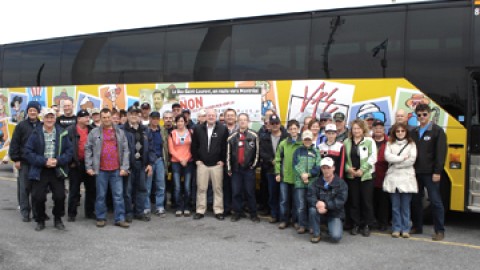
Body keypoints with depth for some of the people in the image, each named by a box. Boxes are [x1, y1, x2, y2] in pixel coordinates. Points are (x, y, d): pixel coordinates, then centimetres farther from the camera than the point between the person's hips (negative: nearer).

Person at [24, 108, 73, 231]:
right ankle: (40, 221, 22)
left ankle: (58, 219, 23)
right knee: (38, 197, 1)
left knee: (60, 196, 1)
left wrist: (58, 161, -14)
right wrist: (44, 161, -14)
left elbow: (69, 151, 2)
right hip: (39, 172, 0)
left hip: (57, 171, 1)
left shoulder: (62, 133, 2)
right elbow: (28, 152, -4)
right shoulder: (35, 133, -1)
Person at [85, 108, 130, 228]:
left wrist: (124, 167, -3)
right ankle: (101, 218, 18)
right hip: (100, 169, -1)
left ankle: (120, 219, 10)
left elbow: (125, 150, 5)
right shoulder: (94, 132, 3)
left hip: (116, 170, 1)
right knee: (101, 195, 7)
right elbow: (88, 149, 2)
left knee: (118, 195, 3)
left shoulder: (120, 132, 7)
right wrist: (89, 167, -4)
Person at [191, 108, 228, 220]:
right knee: (201, 188, 5)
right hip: (202, 163, 2)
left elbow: (226, 146, 0)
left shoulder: (223, 129, -1)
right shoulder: (198, 129, 6)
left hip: (217, 164, -1)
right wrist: (196, 159, 4)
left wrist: (223, 160, -3)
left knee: (218, 188, 3)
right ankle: (200, 211, 13)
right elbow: (194, 146, 10)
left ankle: (218, 211, 11)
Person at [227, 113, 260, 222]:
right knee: (236, 192, 6)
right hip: (236, 168, 2)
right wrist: (229, 168, 4)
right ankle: (237, 212, 17)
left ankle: (253, 213, 12)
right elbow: (228, 153, 7)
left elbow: (257, 152, 2)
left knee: (250, 192, 2)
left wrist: (253, 165, -1)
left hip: (249, 168, -2)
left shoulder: (254, 136, -1)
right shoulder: (232, 137, 5)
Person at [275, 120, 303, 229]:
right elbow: (278, 159, 4)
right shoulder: (283, 143, 2)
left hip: (297, 177, -1)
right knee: (284, 200, 7)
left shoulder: (302, 144, -3)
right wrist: (277, 173, -1)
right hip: (284, 176, 1)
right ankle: (284, 220, 18)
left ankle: (295, 220, 22)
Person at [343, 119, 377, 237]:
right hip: (351, 176, 3)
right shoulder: (347, 142, 9)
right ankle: (356, 224, 16)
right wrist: (348, 168, -9)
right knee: (353, 201, 6)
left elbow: (372, 158, -6)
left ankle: (366, 225, 11)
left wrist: (362, 170, -12)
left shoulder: (369, 141, -1)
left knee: (367, 201, -1)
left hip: (366, 175, -3)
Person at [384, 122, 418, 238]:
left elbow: (412, 160, -6)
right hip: (393, 177, 1)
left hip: (407, 177, -1)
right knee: (395, 206, 3)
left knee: (405, 206, 1)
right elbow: (387, 157, -6)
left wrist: (396, 163, -7)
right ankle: (396, 229, 9)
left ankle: (405, 229, 8)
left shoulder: (411, 144, 7)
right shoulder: (390, 144, 11)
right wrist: (402, 158, -10)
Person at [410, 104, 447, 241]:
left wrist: (437, 172, -15)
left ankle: (440, 231, 5)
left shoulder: (437, 131, -3)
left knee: (435, 201, -2)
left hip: (430, 173, -5)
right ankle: (417, 227, 23)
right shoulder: (414, 132, 13)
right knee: (415, 200, 10)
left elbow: (441, 152, -9)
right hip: (415, 172, 5)